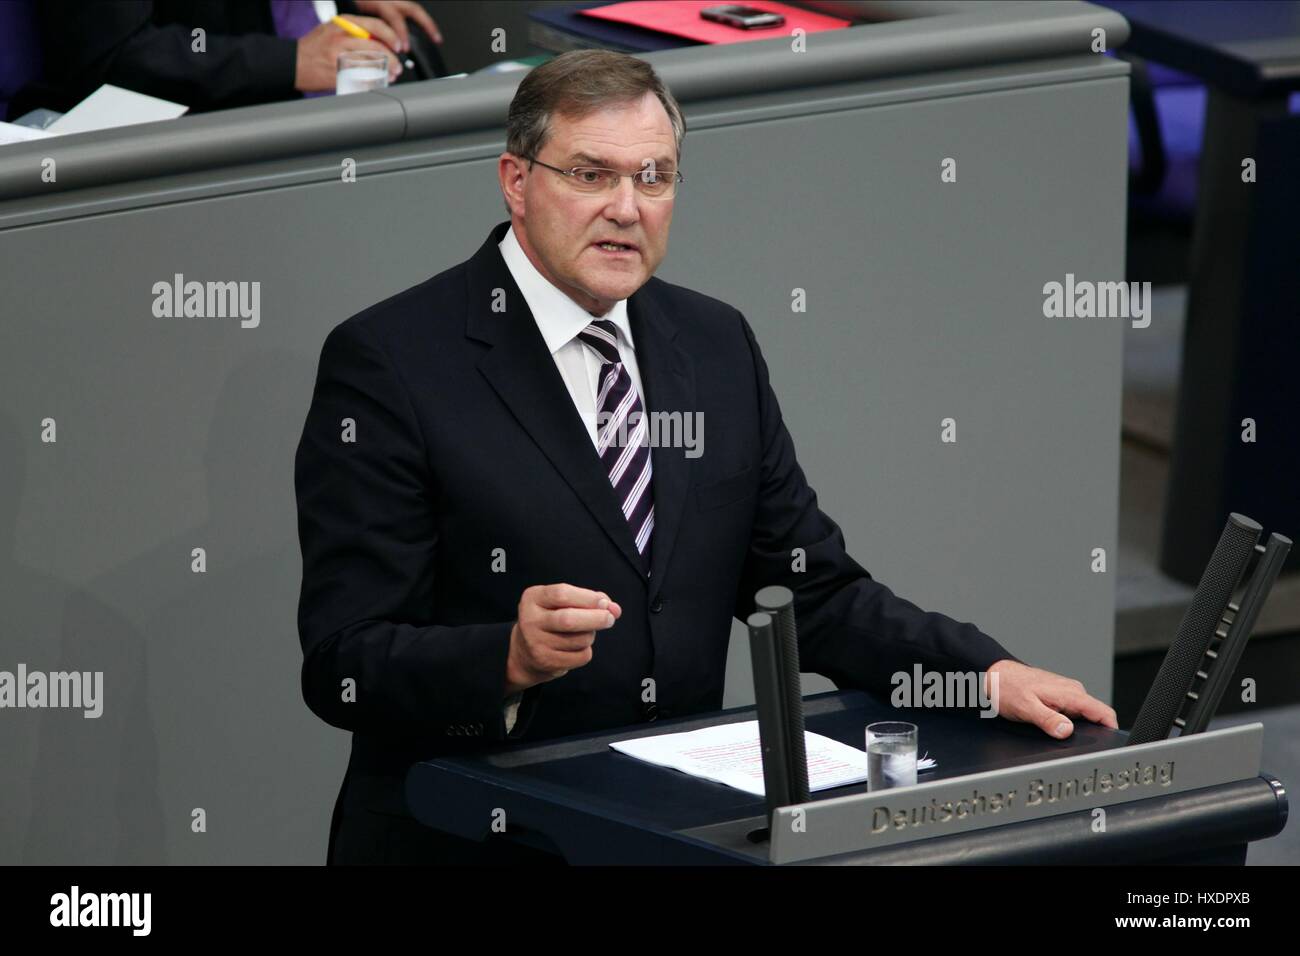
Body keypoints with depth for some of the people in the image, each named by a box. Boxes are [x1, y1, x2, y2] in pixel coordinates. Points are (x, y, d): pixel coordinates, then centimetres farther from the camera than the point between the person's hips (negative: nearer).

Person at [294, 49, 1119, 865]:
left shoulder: (717, 345, 12)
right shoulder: (390, 362, -8)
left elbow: (812, 591, 16)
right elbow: (343, 666, -12)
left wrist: (987, 674, 1)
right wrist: (512, 658, -30)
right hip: (464, 839, -5)